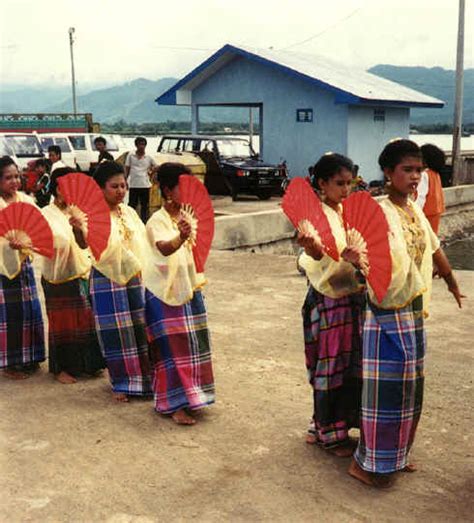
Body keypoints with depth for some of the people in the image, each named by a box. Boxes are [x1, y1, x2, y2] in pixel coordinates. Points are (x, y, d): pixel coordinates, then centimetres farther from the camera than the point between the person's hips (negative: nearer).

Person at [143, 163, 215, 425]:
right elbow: (164, 248, -39)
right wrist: (180, 237, -58)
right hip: (164, 292, -7)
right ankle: (175, 405, 7)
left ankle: (190, 395, 29)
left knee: (192, 345, 13)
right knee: (172, 348, -3)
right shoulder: (157, 221, -18)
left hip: (189, 288, 7)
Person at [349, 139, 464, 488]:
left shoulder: (415, 211, 7)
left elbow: (434, 248, 21)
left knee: (408, 387, 17)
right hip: (388, 313, -8)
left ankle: (395, 454, 33)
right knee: (385, 389, -1)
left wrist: (452, 282, 34)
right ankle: (367, 463, 14)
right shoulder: (379, 213, -17)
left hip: (415, 311, 8)